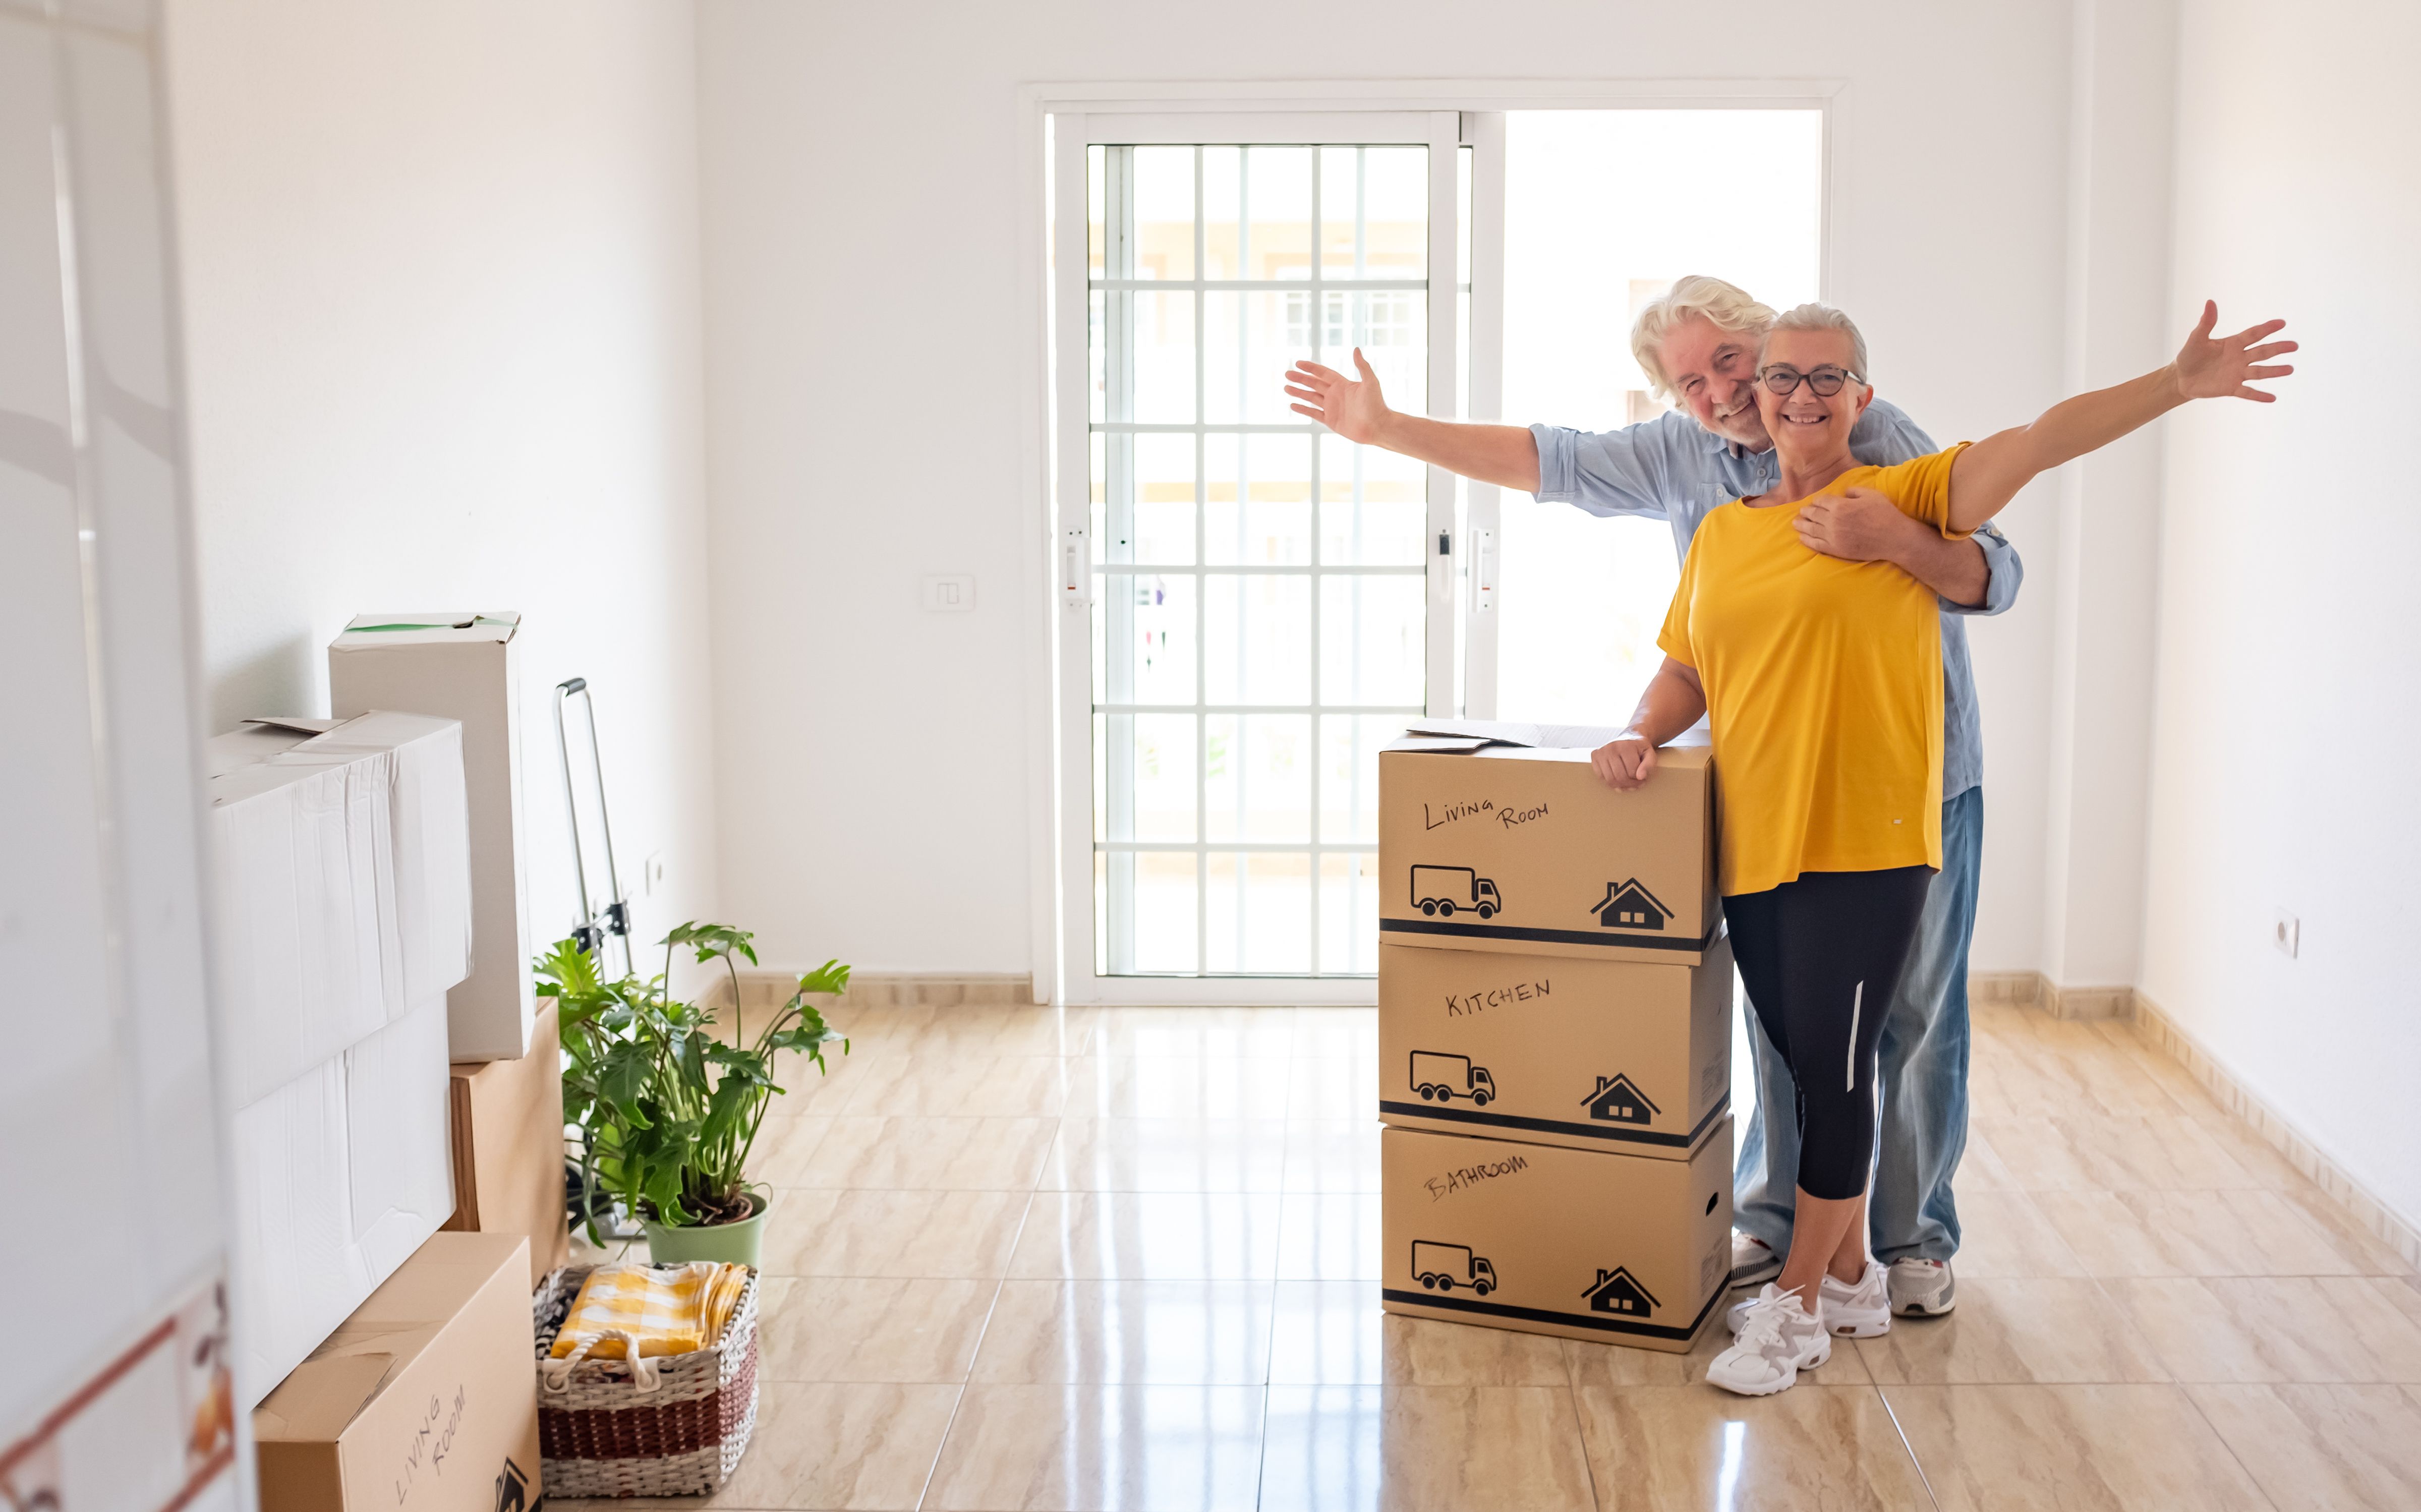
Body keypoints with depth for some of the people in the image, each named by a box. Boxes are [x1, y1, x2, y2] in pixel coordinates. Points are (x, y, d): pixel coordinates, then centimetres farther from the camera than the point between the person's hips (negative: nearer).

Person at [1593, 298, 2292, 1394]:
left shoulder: (1902, 498, -1)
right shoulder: (1719, 534, 13)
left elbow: (2042, 440, -14)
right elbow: (1685, 673, 19)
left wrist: (2176, 385, -26)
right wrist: (1642, 734, -1)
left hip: (1862, 846, -5)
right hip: (1750, 846, 5)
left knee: (1834, 1069, -2)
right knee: (1806, 1068, 14)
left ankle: (1799, 1304, 13)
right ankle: (1850, 1278, 30)